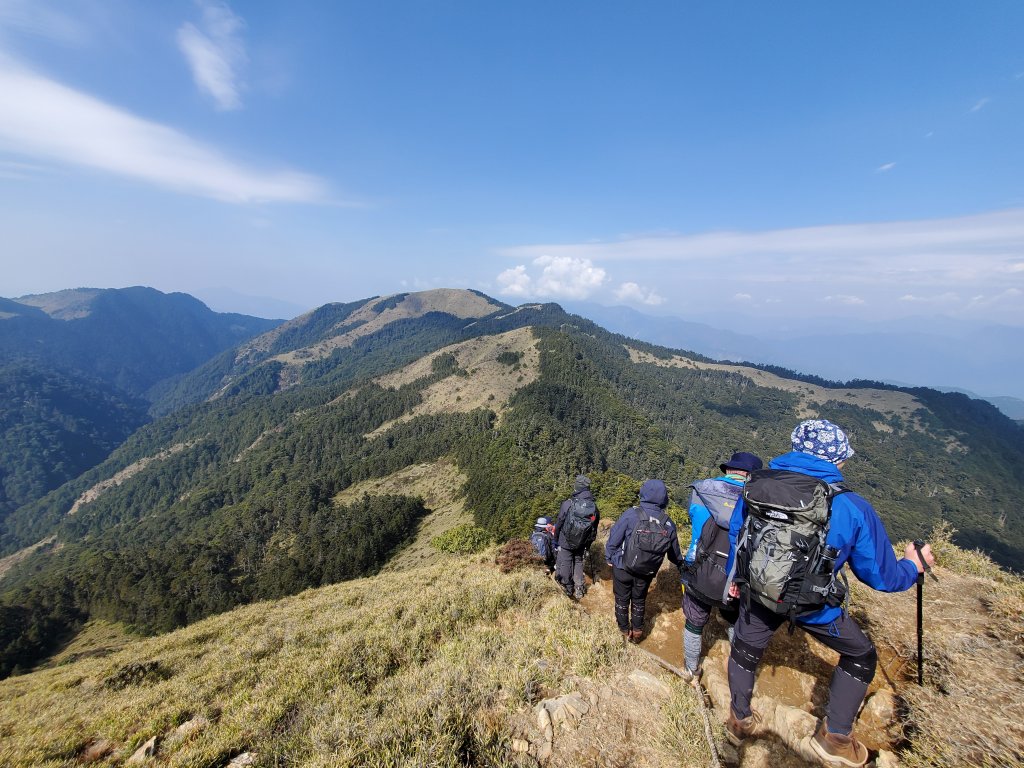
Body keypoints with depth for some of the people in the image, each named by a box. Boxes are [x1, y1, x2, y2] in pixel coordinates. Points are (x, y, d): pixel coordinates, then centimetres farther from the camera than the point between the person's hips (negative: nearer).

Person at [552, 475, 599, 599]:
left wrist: (556, 539, 4)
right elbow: (594, 528, 2)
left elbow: (559, 523, -12)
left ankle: (567, 590, 23)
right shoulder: (594, 506, -9)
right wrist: (588, 544, 16)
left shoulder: (568, 504, -22)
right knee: (578, 562, 22)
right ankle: (579, 589, 27)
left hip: (566, 542, -4)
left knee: (565, 565, 12)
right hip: (581, 543, 4)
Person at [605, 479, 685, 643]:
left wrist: (608, 557, 1)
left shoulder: (631, 514, -23)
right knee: (639, 601, 26)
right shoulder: (668, 523, -10)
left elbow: (614, 537, -16)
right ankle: (637, 632, 39)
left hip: (623, 568, -3)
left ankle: (625, 631, 33)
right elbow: (674, 551, 5)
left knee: (622, 600, 19)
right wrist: (681, 564, 27)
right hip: (647, 572, 3)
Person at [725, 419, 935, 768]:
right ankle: (834, 738, 39)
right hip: (814, 606, -2)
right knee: (861, 657, 30)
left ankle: (739, 720, 49)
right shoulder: (854, 508, -20)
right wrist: (912, 566, 17)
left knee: (745, 651, 29)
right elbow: (881, 576, -7)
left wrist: (735, 577, 20)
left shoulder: (758, 484, -13)